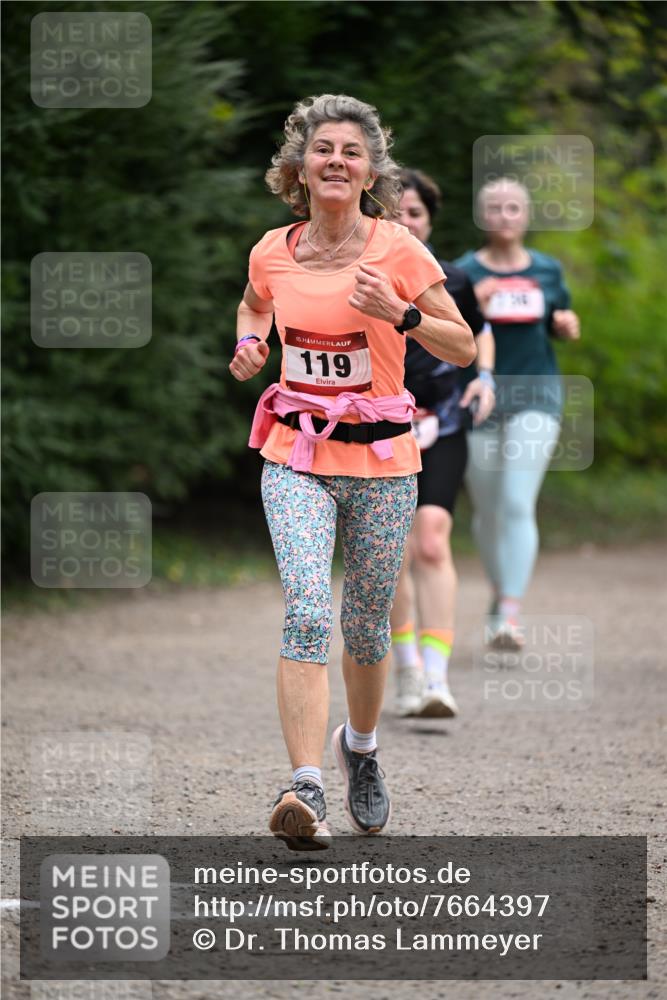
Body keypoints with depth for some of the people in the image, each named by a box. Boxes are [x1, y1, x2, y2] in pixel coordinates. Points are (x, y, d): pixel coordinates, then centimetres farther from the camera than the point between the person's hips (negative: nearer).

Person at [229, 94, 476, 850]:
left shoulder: (398, 251, -7)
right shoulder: (272, 253, 1)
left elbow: (464, 348, -3)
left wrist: (401, 314, -20)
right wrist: (249, 346, 3)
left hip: (381, 459, 0)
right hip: (296, 457, 1)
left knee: (365, 627, 11)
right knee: (307, 612, -19)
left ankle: (361, 747, 42)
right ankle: (306, 791, -28)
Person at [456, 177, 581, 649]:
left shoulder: (548, 270, 7)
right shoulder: (463, 273, 0)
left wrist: (568, 325, -4)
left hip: (535, 392, 0)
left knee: (518, 504, -14)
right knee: (488, 509, 9)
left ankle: (511, 615, -20)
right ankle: (500, 593, 34)